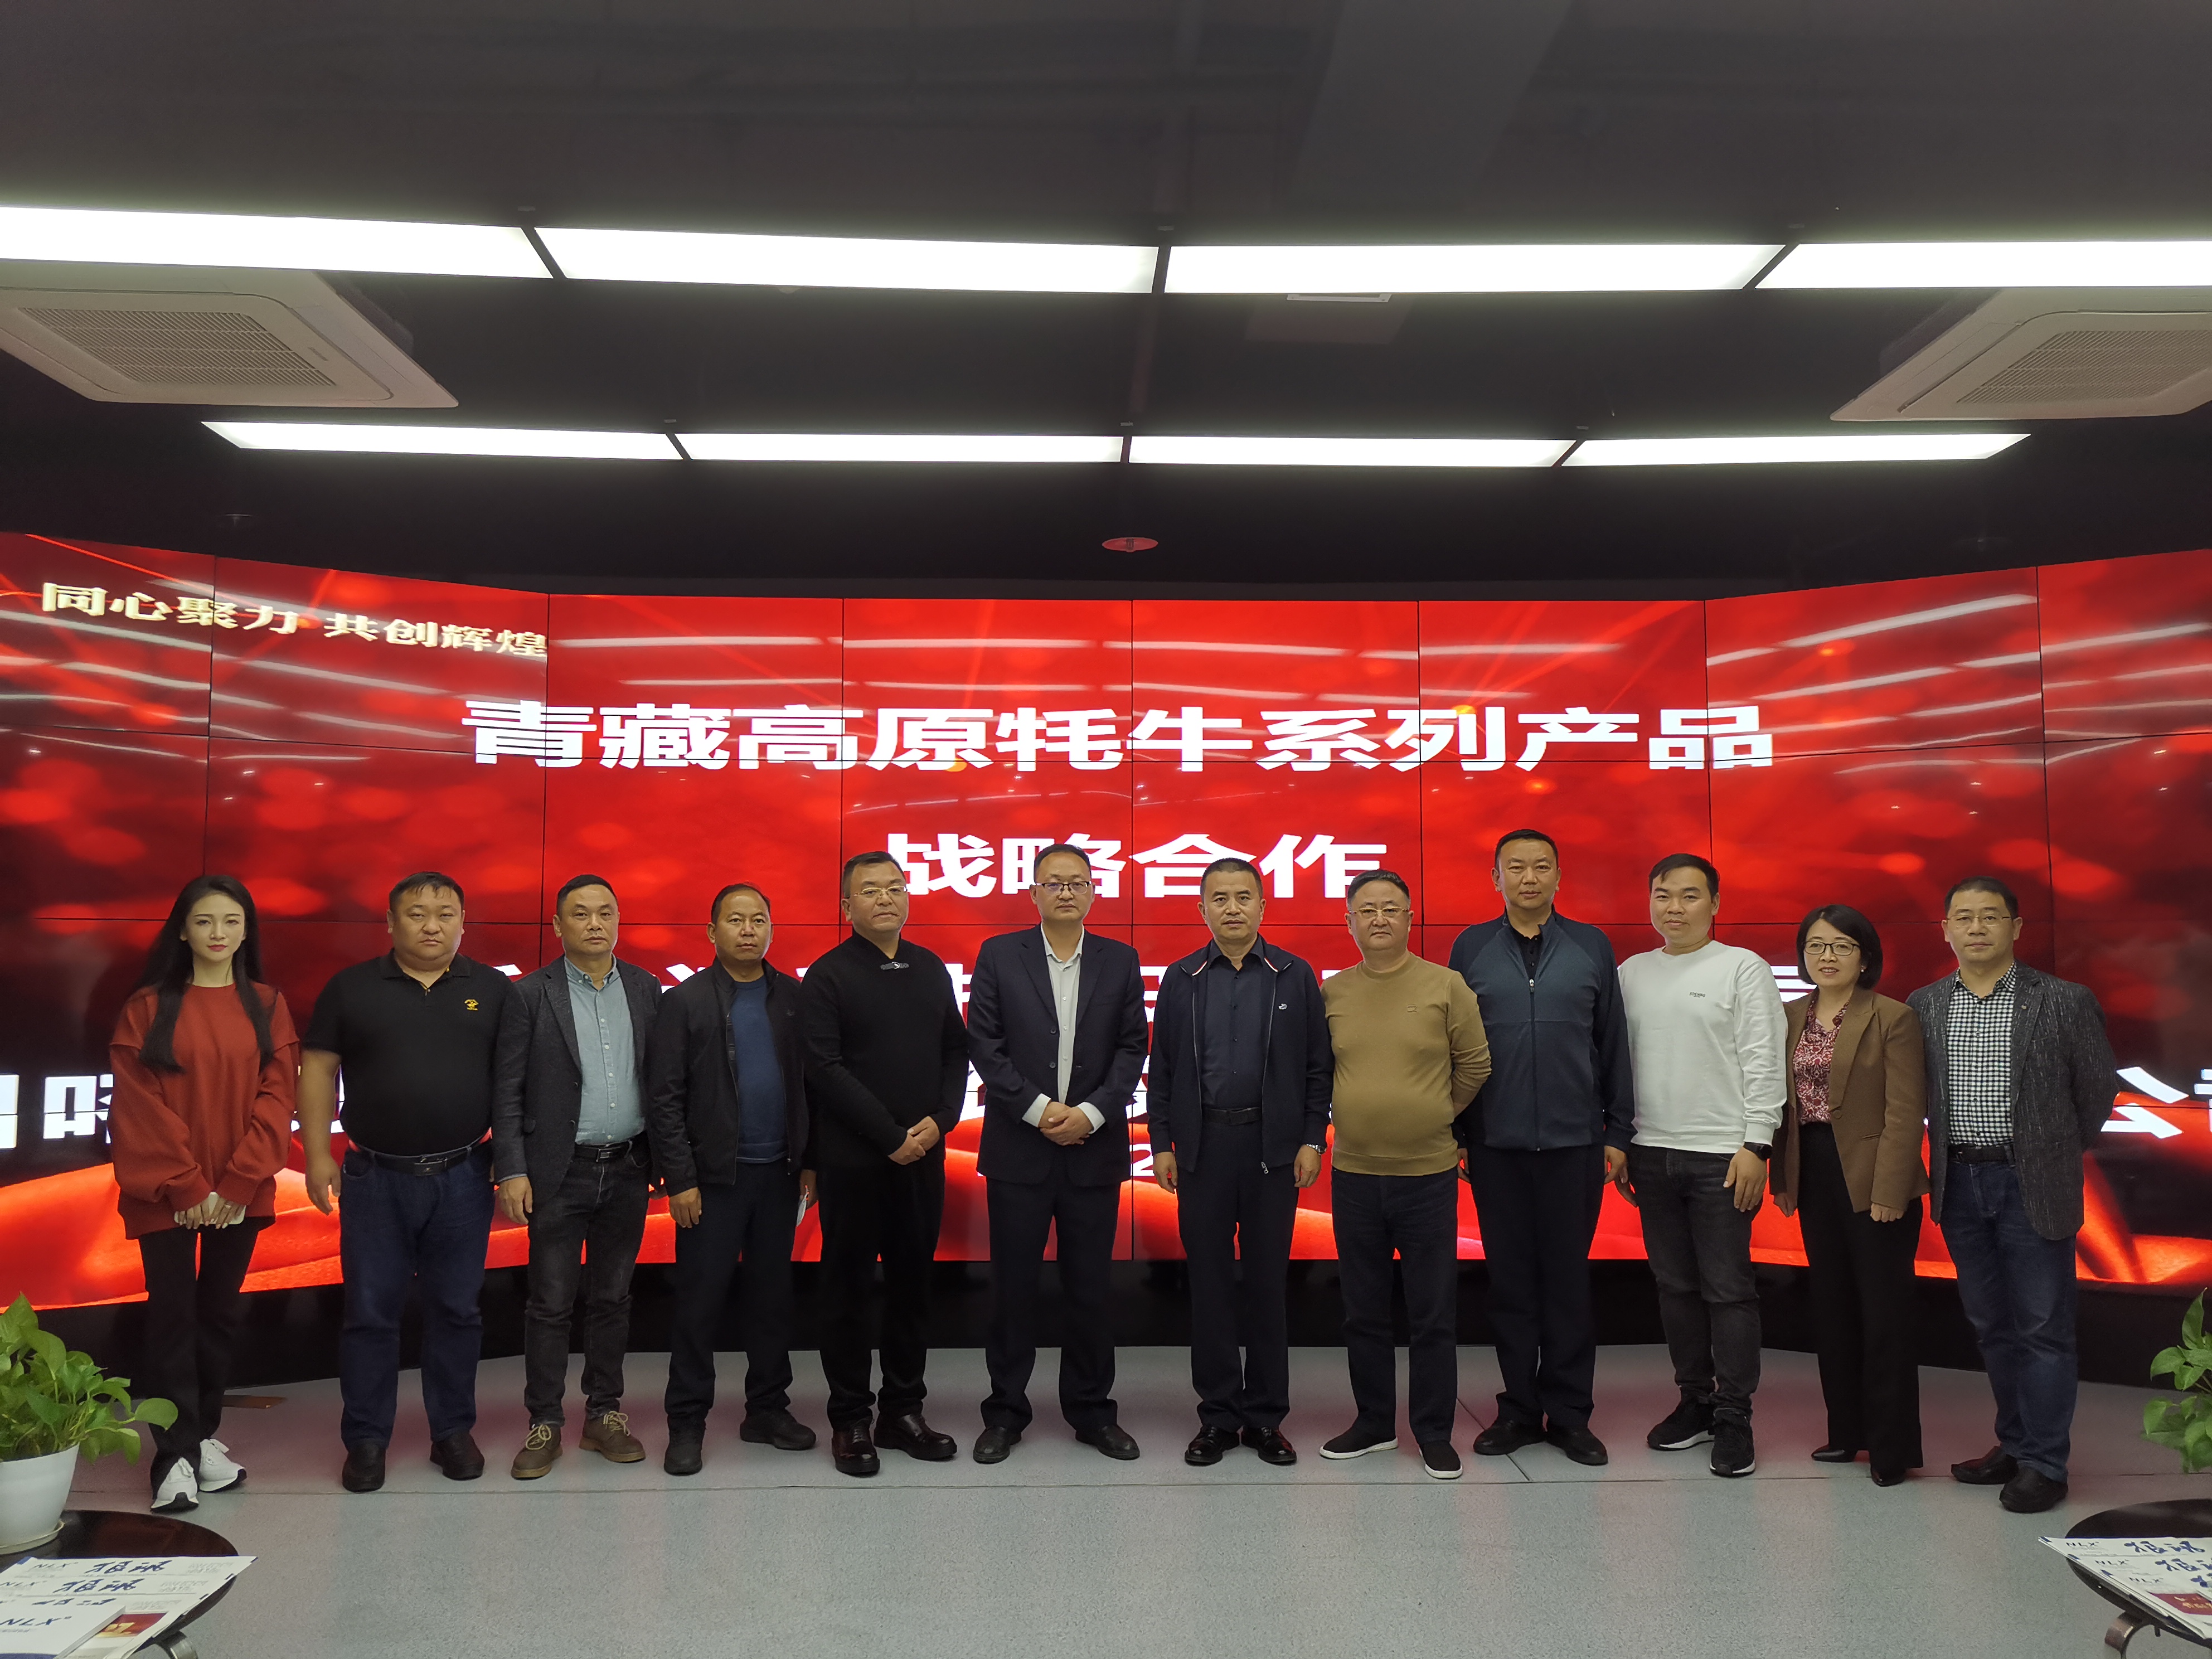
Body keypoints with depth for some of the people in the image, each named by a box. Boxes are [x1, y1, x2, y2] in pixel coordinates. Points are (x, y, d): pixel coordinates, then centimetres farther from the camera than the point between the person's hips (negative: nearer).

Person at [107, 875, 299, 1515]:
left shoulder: (267, 1007, 6)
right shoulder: (148, 1007, 1)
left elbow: (276, 1097, 0)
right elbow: (139, 1105, -5)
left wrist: (235, 1185, -9)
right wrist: (185, 1186, -11)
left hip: (240, 1194, 2)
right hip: (165, 1196, -2)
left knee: (219, 1313, 9)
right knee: (172, 1317, -2)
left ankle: (203, 1435, 22)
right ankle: (176, 1457, 2)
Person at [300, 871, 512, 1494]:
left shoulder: (493, 990, 3)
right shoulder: (352, 988, 3)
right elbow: (317, 1070, 3)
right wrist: (318, 1155, -3)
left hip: (462, 1179, 1)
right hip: (375, 1179, 0)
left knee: (457, 1310, 8)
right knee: (370, 1313, 5)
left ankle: (453, 1432, 21)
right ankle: (366, 1441, 18)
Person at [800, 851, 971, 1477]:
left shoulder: (931, 970, 11)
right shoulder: (828, 976, -4)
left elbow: (957, 1051, 11)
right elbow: (828, 1069, -11)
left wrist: (940, 1119, -5)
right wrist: (891, 1136, -14)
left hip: (922, 1154, 5)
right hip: (852, 1160, -4)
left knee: (913, 1283, 11)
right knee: (849, 1286, 5)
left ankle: (904, 1410, 22)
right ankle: (849, 1420, 15)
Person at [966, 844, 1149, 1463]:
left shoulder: (1120, 961, 6)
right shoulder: (998, 955, 2)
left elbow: (1132, 1049, 3)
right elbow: (983, 1044, -3)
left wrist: (1090, 1112, -10)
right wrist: (1038, 1109, -11)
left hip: (1094, 1149, 1)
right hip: (1018, 1149, -1)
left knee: (1090, 1288, 7)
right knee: (1012, 1285, 6)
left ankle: (1091, 1411, 22)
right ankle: (1005, 1412, 19)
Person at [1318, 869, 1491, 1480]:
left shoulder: (1447, 986, -4)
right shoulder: (1332, 993, 2)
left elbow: (1475, 1064, 3)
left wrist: (1438, 1116, 7)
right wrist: (1360, 1114, 10)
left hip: (1428, 1173, -2)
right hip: (1354, 1173, 3)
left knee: (1434, 1314, 5)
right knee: (1363, 1310, 13)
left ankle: (1434, 1432, 18)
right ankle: (1373, 1422, 27)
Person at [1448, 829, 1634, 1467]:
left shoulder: (1591, 947, 5)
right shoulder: (1471, 949, 5)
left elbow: (1613, 1045, 6)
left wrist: (1617, 1133, 3)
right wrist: (1450, 1135, 2)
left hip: (1574, 1142, 0)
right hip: (1495, 1145, 0)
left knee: (1569, 1277, 5)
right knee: (1510, 1278, 6)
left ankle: (1569, 1413, 15)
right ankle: (1519, 1408, 17)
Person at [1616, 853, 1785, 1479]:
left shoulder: (1743, 968, -2)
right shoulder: (1632, 973, 11)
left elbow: (1763, 1063, -6)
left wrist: (1755, 1145, -12)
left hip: (1722, 1156, -4)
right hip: (1652, 1151, 4)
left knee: (1728, 1289, 0)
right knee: (1675, 1284, 11)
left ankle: (1734, 1416, 10)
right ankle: (1695, 1399, 24)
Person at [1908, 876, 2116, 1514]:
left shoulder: (2065, 1002, -5)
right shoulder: (1924, 1006, 4)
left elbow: (2097, 1093, 3)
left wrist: (2055, 1155, 10)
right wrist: (1953, 1156, 9)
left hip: (2032, 1186, -4)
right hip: (1960, 1184, 4)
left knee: (2043, 1328, 2)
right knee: (1990, 1325, 14)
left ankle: (2044, 1464, 12)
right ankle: (2015, 1443, 27)